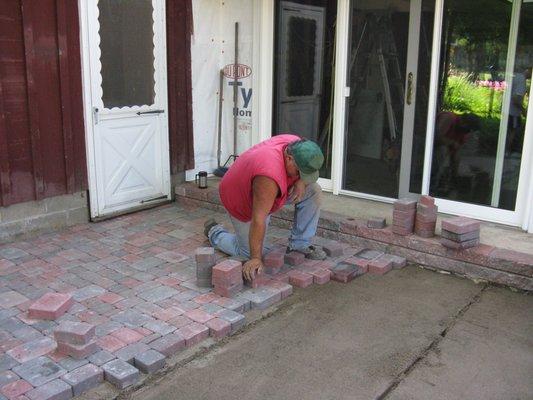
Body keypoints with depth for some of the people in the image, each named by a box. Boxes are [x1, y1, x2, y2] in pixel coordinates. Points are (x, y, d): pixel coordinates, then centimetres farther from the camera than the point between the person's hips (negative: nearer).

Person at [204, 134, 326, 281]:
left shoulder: (297, 145, -20)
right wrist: (255, 258, -38)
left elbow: (305, 173, 3)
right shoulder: (270, 175, -43)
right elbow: (258, 219, -40)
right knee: (250, 253, 0)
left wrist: (301, 182, -19)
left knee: (313, 190, -10)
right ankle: (214, 232, 24)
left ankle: (300, 244, 3)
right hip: (241, 201, -7)